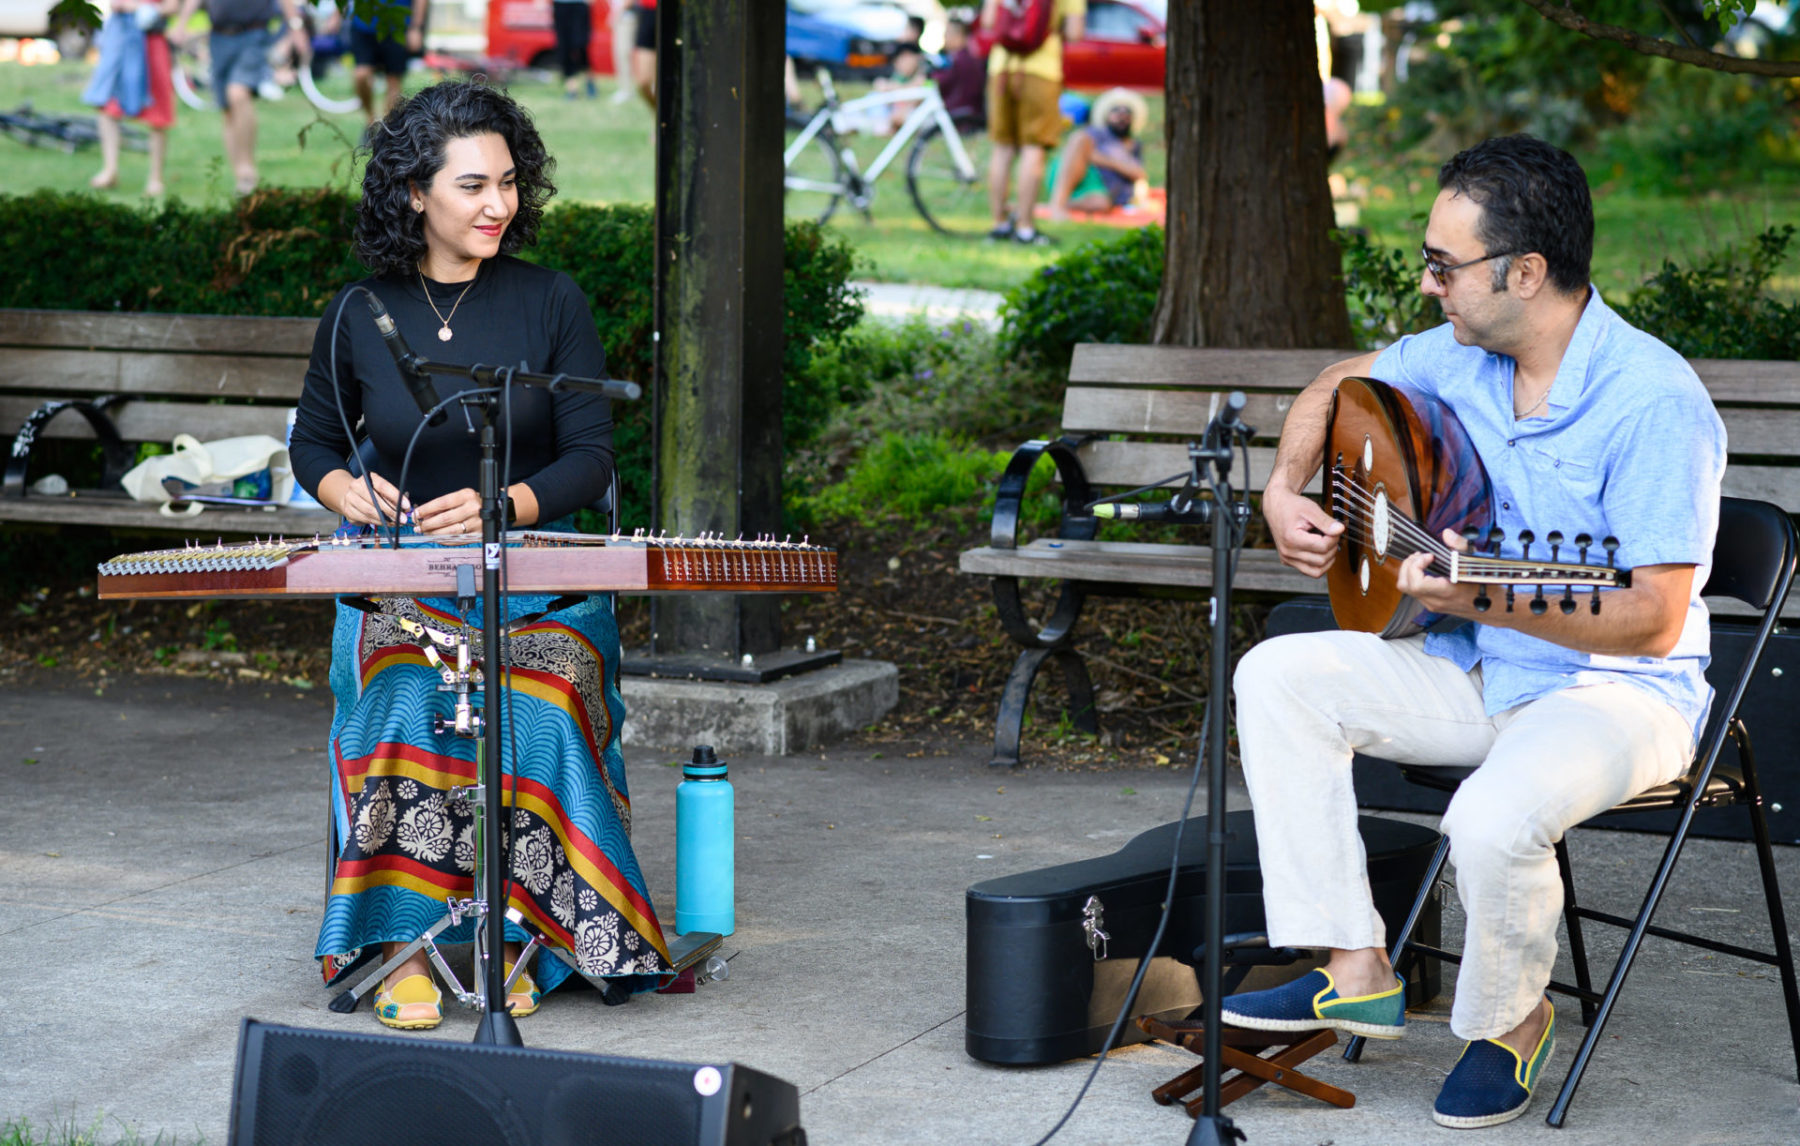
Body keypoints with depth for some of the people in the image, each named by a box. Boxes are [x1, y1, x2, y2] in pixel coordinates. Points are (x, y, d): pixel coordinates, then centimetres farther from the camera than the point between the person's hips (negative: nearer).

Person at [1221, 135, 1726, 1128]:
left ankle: (1509, 1020, -1)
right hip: (1479, 673, 8)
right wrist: (1285, 493, 3)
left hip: (1618, 692, -8)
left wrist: (1492, 602, -36)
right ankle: (1356, 971, -7)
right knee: (1280, 676, -8)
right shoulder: (1460, 356, 0)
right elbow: (1336, 387, 21)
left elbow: (1655, 621, -26)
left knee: (1494, 819, -35)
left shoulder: (1653, 402, -24)